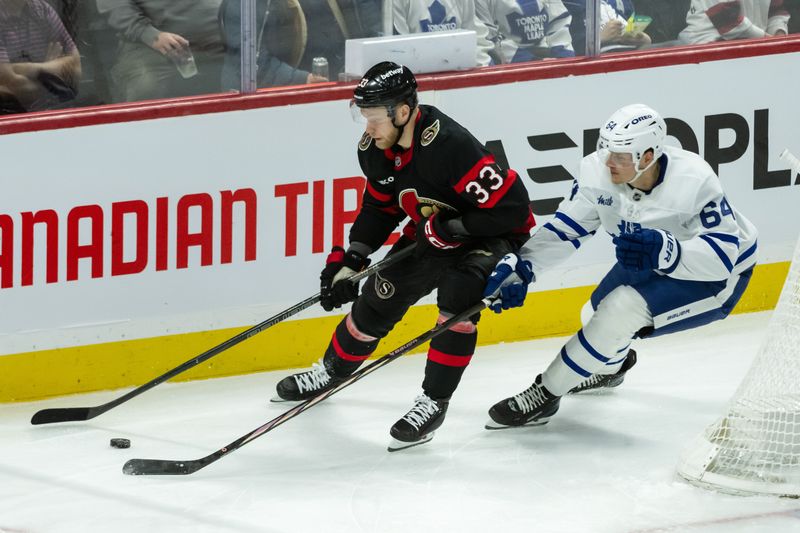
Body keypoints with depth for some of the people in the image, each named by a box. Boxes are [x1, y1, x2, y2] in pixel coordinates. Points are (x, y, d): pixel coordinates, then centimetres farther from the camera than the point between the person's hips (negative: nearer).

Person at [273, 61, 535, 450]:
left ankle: (434, 401, -16)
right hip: (432, 235, 8)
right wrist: (349, 260, -2)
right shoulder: (374, 149, -11)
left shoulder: (449, 144, -37)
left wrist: (451, 228, -31)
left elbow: (511, 206, -35)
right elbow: (379, 209, 7)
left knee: (457, 299, -30)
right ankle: (331, 371, 36)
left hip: (492, 235, -7)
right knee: (377, 299, 9)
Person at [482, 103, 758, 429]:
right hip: (653, 267, 7)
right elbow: (565, 229, -12)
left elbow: (723, 253, -37)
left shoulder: (694, 181, -36)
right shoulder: (599, 172, -20)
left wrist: (664, 251, -53)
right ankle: (611, 365, 56)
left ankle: (545, 395, -11)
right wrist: (520, 268, -26)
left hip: (717, 278, -7)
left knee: (620, 310, -25)